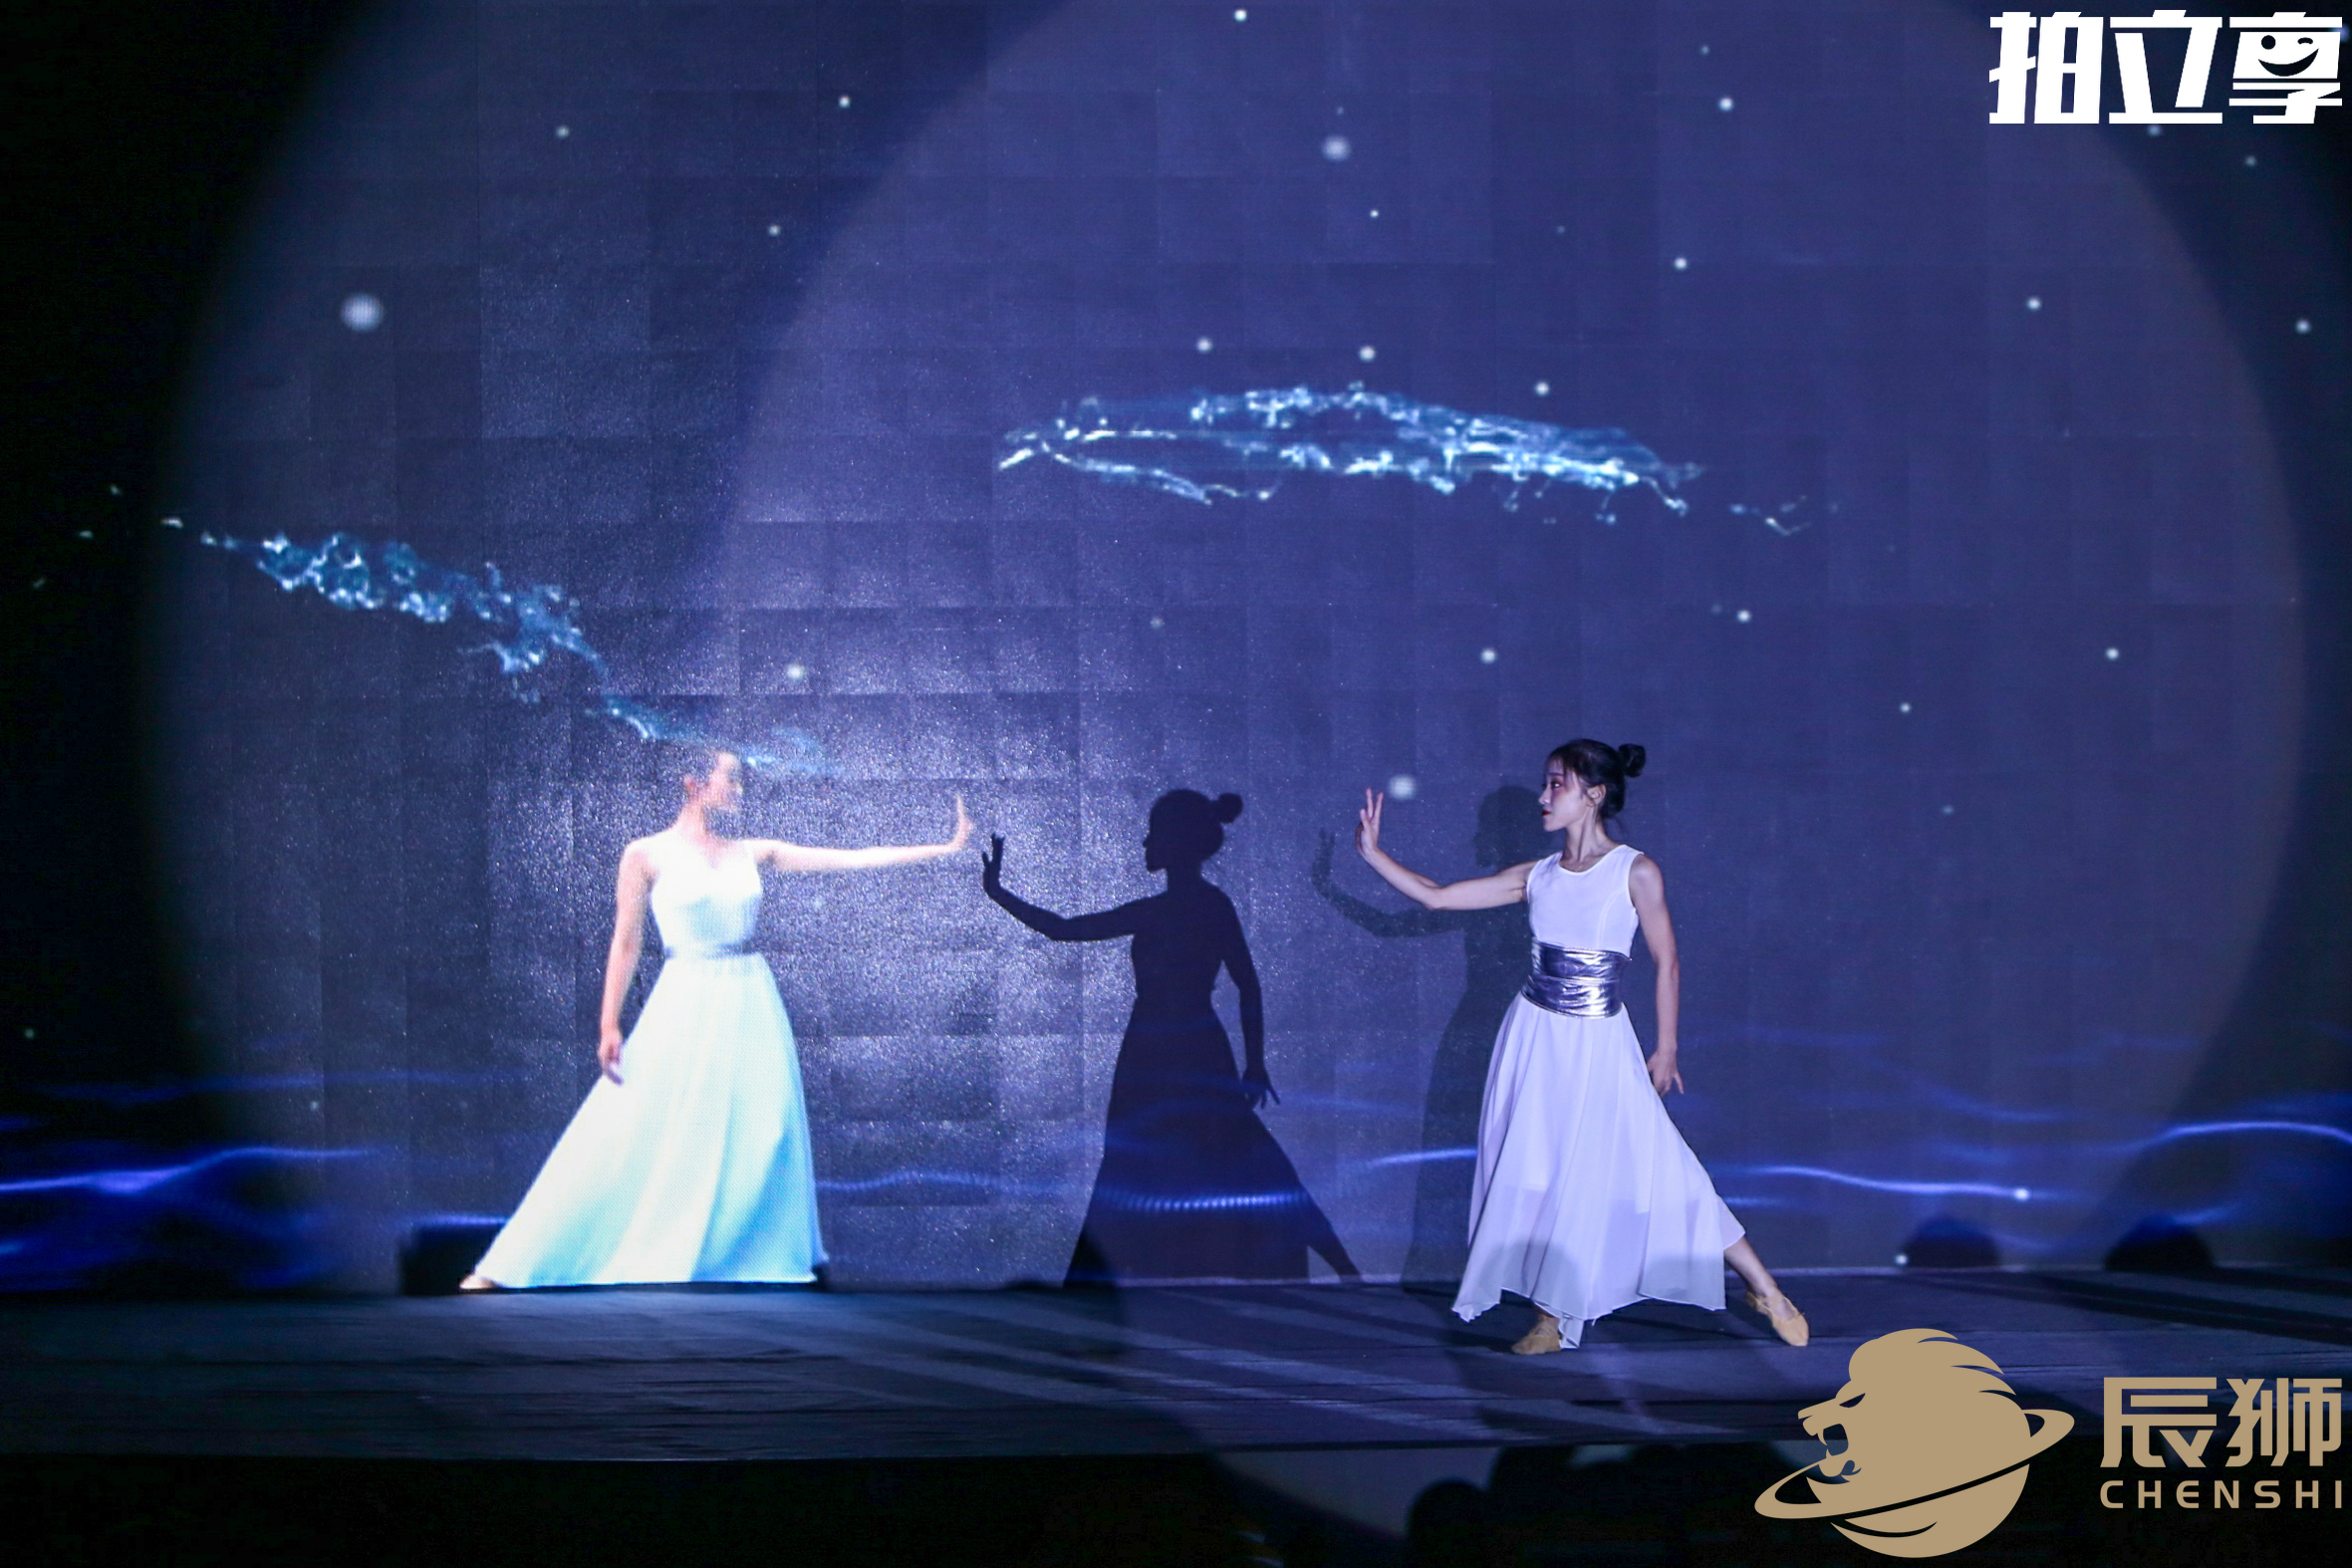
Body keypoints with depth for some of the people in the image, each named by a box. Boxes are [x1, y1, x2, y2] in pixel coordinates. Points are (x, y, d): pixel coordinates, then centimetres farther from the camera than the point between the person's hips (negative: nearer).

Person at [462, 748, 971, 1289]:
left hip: (751, 1003, 4)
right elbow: (626, 943, -1)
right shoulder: (648, 855, -2)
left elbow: (855, 859, 7)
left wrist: (945, 847, 4)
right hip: (685, 1003, -4)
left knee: (760, 1135, 2)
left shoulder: (752, 853, 8)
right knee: (629, 1139, -5)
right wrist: (609, 1025, -7)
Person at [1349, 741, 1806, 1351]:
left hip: (1599, 1044, -5)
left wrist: (1666, 1048, -3)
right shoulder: (1537, 877, 5)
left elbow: (1667, 962, -3)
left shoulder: (1636, 872, -7)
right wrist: (1373, 853, 5)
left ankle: (1763, 1288, 8)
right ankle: (1550, 1316, 14)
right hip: (1534, 1037, 5)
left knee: (1653, 1166, -4)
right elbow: (1436, 896, 7)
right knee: (1532, 1172, 4)